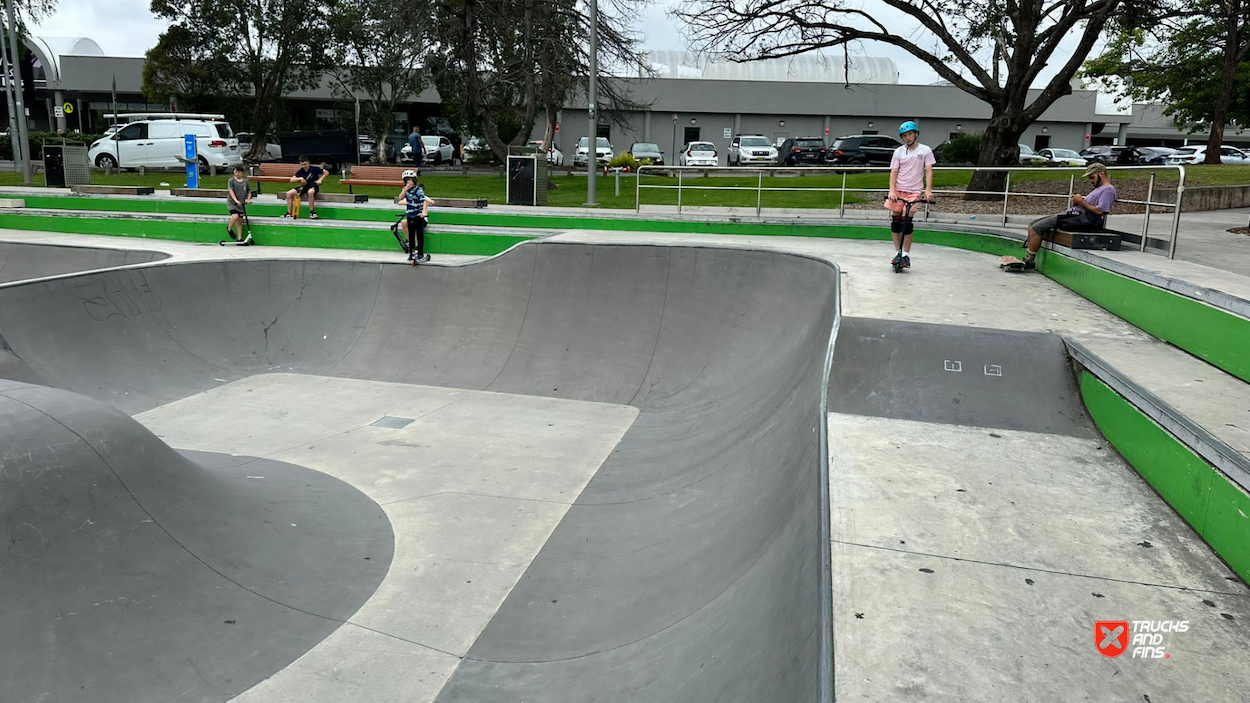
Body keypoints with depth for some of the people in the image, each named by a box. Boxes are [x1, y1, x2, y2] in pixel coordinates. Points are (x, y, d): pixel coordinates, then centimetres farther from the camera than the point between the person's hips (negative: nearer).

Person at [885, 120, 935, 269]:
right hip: (898, 190, 2)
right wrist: (892, 190, -15)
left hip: (913, 191, -2)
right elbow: (893, 172, 0)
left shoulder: (925, 150, 2)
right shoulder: (899, 152, 5)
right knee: (896, 221, 2)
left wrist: (928, 190, -16)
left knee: (906, 222, -9)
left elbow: (929, 171, -3)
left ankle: (906, 255, -2)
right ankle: (898, 252, 14)